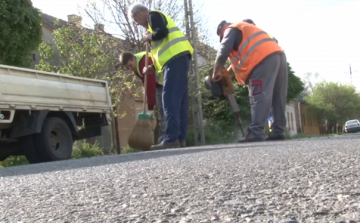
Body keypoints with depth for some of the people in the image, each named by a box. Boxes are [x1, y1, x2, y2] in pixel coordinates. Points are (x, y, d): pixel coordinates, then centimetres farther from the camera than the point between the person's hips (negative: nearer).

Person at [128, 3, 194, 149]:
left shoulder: (154, 15, 4)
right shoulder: (154, 20, 31)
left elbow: (162, 32, -18)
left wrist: (149, 38, 1)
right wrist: (152, 67, 19)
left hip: (176, 57, -10)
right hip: (178, 58, 10)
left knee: (170, 98, -15)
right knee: (180, 99, 5)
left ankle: (172, 139, -20)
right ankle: (181, 139, 3)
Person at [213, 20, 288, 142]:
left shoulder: (231, 29, 12)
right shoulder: (245, 30, 38)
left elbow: (223, 53, -2)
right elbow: (242, 56, 38)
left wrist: (216, 73, 7)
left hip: (264, 59, -9)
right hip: (278, 54, 9)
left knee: (259, 97, -13)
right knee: (278, 98, 6)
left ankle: (255, 133, -18)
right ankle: (278, 132, 6)